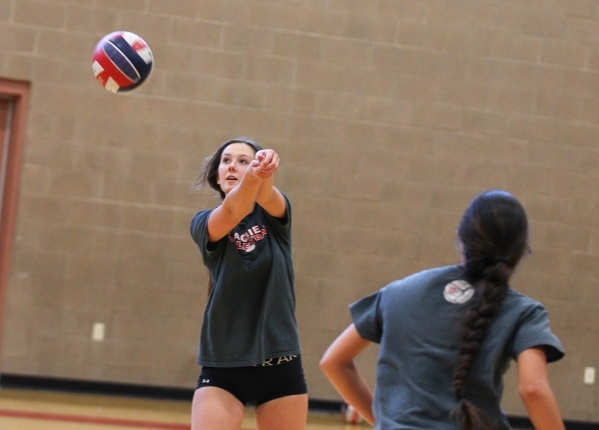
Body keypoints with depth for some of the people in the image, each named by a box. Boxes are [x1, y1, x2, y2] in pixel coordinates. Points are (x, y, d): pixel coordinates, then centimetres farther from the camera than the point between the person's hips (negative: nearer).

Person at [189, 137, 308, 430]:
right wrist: (253, 176, -46)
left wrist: (264, 173, -47)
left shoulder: (275, 214, 2)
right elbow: (232, 211, -24)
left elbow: (266, 197, -22)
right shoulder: (204, 223, -1)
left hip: (280, 366, 1)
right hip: (222, 367, -1)